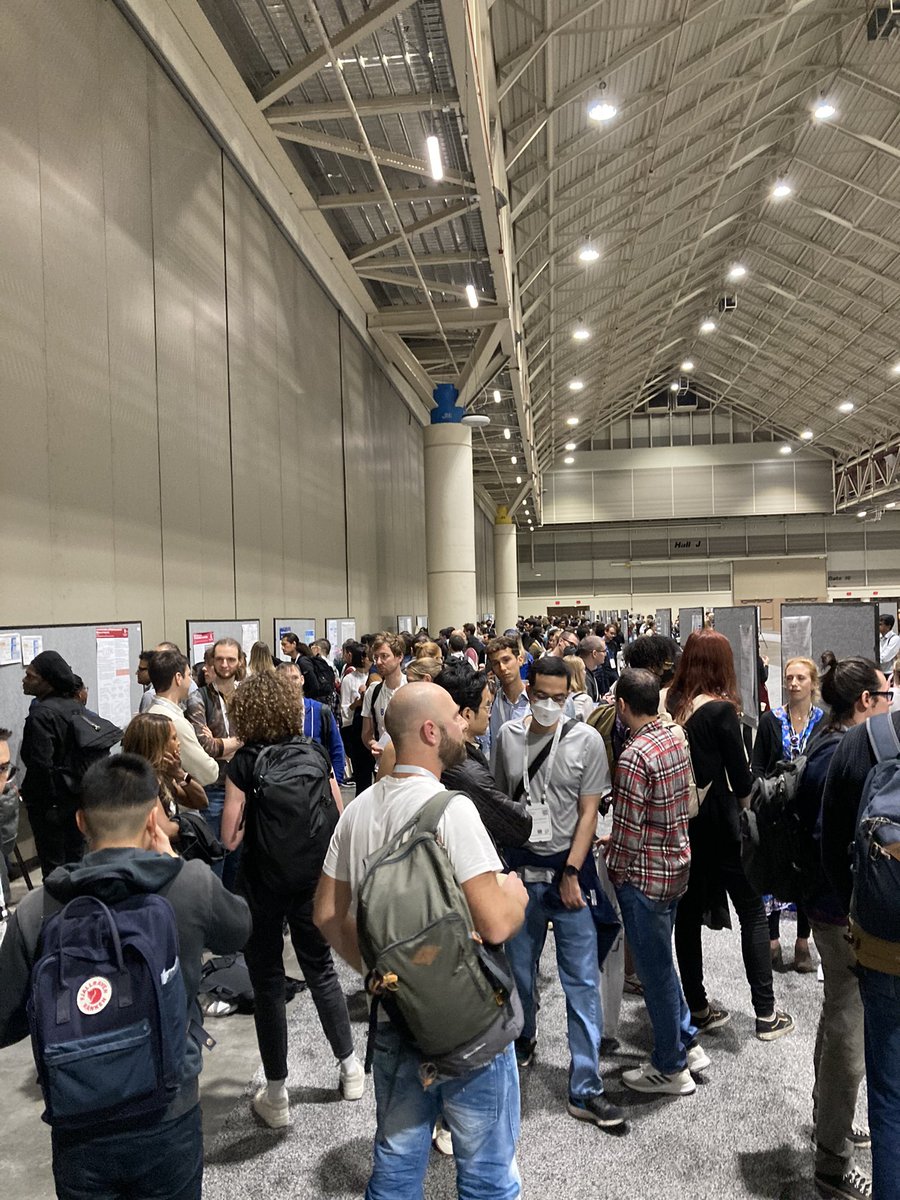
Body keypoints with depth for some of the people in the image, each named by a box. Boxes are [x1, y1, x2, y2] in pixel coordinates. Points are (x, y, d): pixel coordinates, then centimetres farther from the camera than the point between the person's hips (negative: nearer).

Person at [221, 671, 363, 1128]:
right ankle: (349, 1065, 33)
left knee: (268, 983, 11)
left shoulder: (244, 763, -13)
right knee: (321, 970, 21)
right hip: (311, 880, 3)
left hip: (261, 885, -3)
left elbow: (230, 837, -13)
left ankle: (276, 1095, 22)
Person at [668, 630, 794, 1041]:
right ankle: (766, 1014, 16)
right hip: (718, 823, -5)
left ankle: (697, 1008, 24)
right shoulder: (720, 710, -16)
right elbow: (740, 776, -11)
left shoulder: (671, 705, -1)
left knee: (688, 914, 13)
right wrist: (747, 799, 7)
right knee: (752, 913, 10)